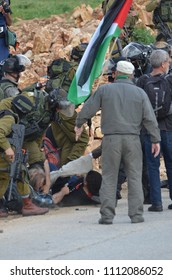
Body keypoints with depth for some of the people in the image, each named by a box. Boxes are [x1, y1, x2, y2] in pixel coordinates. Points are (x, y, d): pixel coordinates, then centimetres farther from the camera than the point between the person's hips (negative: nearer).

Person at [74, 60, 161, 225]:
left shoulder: (104, 90, 3)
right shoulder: (140, 93, 6)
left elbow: (87, 109, 6)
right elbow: (149, 118, 3)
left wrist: (79, 124, 23)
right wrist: (156, 140, 9)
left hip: (111, 138, 0)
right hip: (132, 138, 1)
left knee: (109, 177, 4)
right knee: (134, 177, 6)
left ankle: (107, 215, 1)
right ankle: (136, 214, 2)